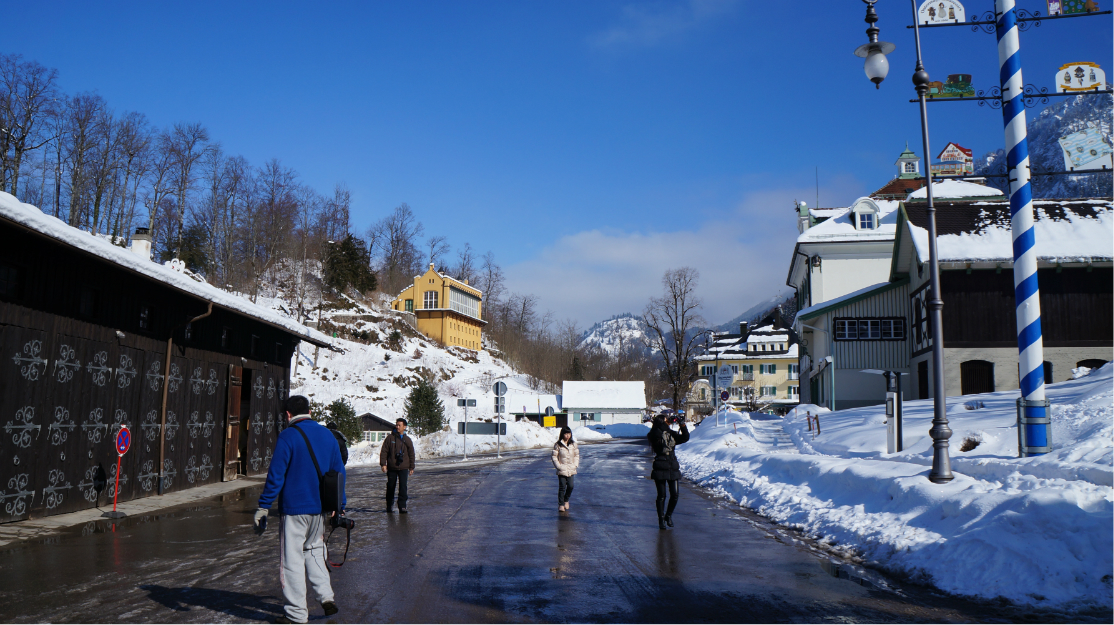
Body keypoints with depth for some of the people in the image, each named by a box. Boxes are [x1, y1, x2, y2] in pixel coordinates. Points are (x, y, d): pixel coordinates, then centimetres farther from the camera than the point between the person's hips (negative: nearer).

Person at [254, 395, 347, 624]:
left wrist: (263, 507, -8)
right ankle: (326, 595, 12)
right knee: (314, 550, 23)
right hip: (319, 508, 6)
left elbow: (276, 475, -13)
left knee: (292, 559, 2)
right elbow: (339, 472, 13)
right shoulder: (327, 435, 8)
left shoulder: (288, 436, -10)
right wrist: (340, 505, 20)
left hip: (293, 509, -6)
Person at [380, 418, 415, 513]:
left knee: (403, 487, -9)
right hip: (391, 468, 0)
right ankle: (390, 505, 23)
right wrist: (383, 464, -8)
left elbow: (411, 454, 13)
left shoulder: (407, 440, 7)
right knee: (390, 487, 8)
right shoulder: (390, 438, 2)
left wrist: (411, 467, 12)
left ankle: (402, 506, -5)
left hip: (403, 468, 0)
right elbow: (384, 451, 1)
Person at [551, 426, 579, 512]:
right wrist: (559, 466, -9)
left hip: (571, 469, 3)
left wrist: (575, 465, 3)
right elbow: (554, 457, -1)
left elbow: (576, 455, 15)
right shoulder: (557, 445, -4)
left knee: (570, 486, -3)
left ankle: (566, 500, 22)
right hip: (562, 469, -3)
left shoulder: (573, 444, 7)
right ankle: (561, 504, 7)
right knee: (562, 487, -4)